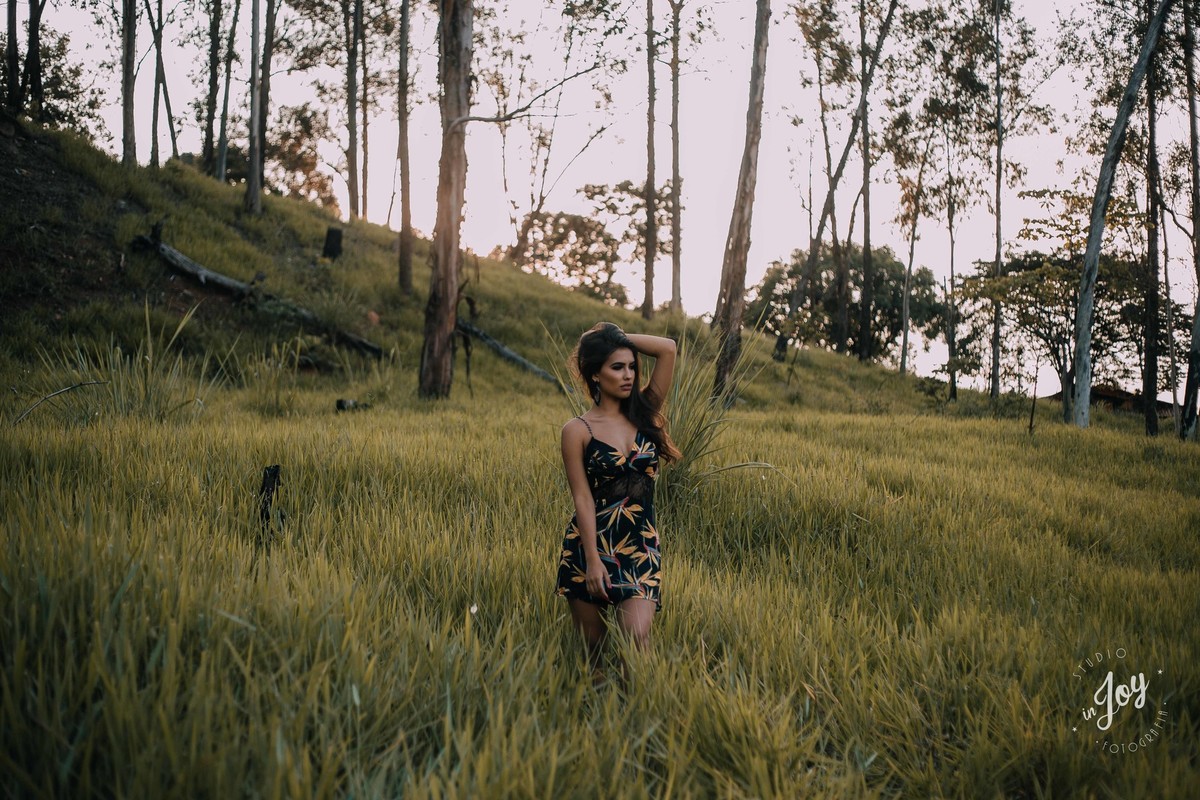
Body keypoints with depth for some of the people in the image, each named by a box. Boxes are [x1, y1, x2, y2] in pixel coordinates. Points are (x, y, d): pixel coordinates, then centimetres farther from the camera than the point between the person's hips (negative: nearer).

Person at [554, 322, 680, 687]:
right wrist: (593, 561, -13)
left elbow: (668, 349, -4)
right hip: (591, 544, -2)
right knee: (591, 645, 6)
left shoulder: (645, 413, 5)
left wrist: (620, 337, 1)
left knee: (637, 636, -17)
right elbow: (582, 499, -8)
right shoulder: (578, 430, -4)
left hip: (642, 545, 2)